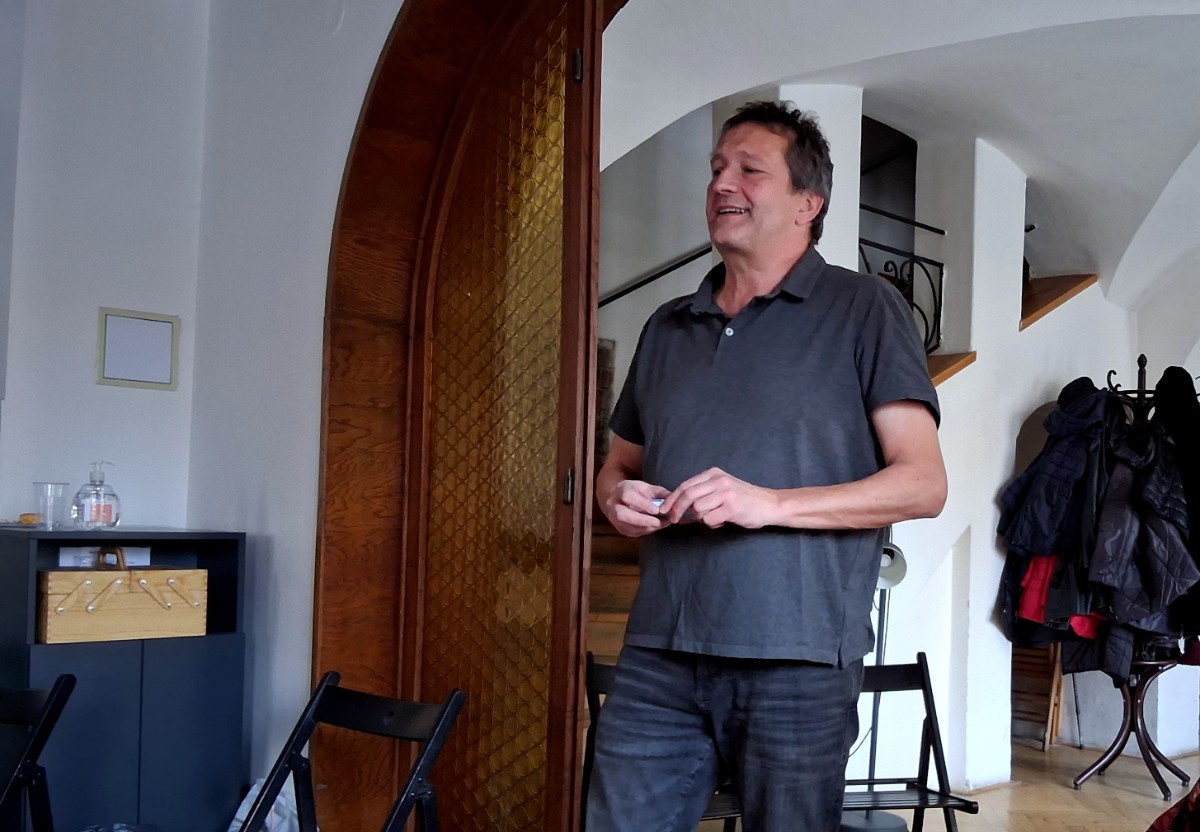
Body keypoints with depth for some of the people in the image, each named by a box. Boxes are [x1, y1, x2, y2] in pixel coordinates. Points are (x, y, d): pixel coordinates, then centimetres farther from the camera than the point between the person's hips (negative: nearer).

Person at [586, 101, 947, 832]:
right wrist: (618, 496, 0)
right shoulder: (668, 327, 17)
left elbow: (924, 483, -5)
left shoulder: (864, 310, 1)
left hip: (797, 664, -4)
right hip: (658, 660, 4)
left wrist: (771, 503, -17)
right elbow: (620, 463, 25)